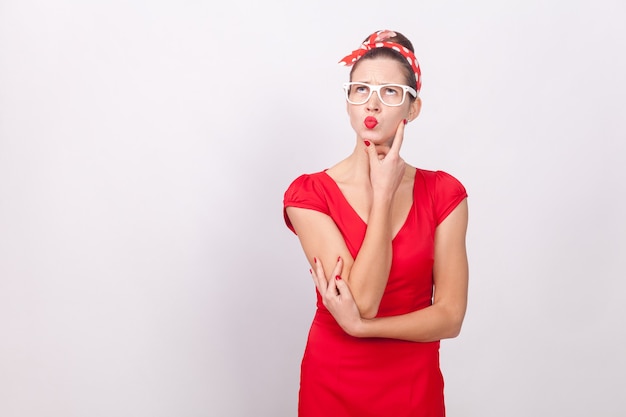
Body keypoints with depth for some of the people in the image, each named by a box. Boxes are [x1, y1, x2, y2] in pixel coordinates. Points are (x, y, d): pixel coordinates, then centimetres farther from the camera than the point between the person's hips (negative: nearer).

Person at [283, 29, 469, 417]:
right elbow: (363, 300, -21)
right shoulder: (308, 193, -12)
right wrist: (383, 193, -19)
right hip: (332, 384, -1)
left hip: (414, 386, 1)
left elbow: (450, 316, -9)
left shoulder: (444, 193, -7)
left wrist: (358, 325, -19)